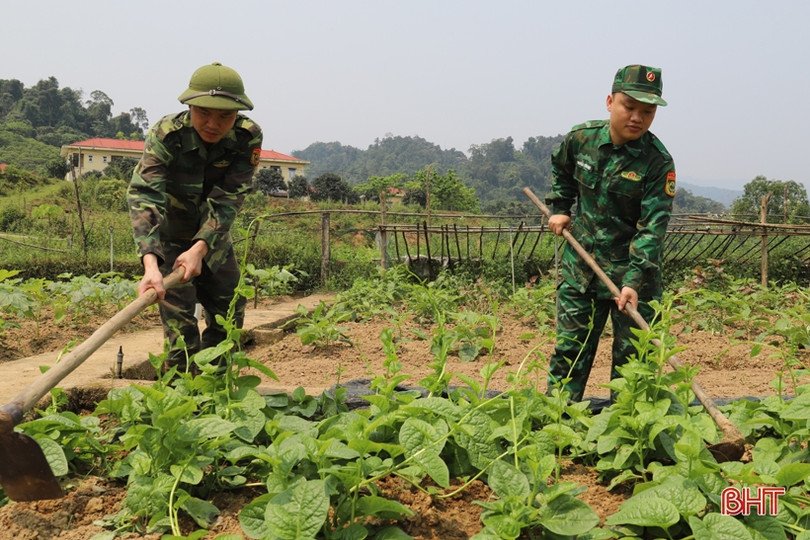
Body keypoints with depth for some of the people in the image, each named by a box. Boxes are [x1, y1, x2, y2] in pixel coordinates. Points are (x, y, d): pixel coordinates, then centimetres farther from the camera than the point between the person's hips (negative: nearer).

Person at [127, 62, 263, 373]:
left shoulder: (248, 137, -23)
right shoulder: (165, 135, -30)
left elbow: (227, 200, -28)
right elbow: (143, 196, -42)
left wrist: (200, 248, -43)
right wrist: (150, 265, -57)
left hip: (213, 237, 4)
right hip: (168, 237, -4)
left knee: (229, 316, 10)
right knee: (180, 324, -13)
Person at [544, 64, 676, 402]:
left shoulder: (658, 162, -14)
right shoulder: (581, 138, -3)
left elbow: (653, 226, -20)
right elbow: (561, 170, 22)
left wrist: (634, 280, -29)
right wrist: (559, 208, 11)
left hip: (633, 274, -3)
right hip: (579, 268, 3)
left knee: (632, 358, 6)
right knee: (569, 350, 10)